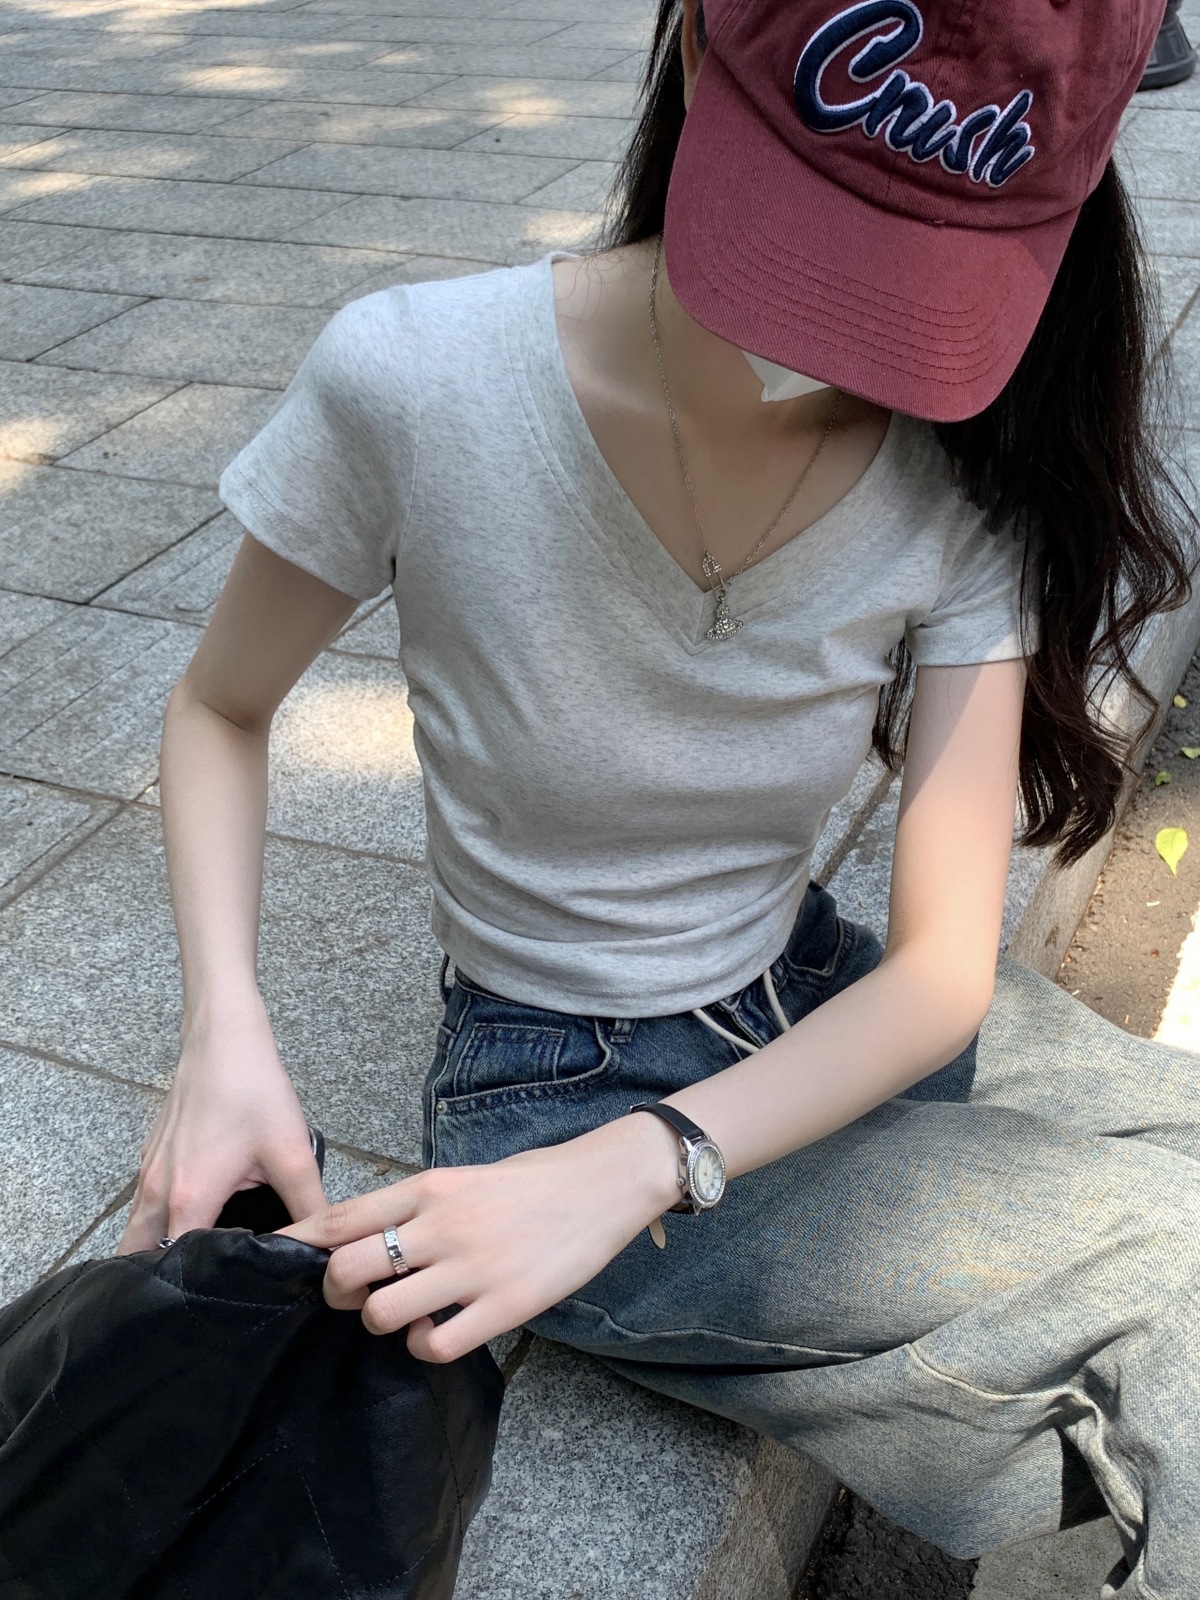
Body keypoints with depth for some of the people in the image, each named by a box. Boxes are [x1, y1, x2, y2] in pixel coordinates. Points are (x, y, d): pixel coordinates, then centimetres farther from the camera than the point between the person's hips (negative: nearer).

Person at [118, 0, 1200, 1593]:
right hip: (554, 1087, -4)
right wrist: (227, 1027, -21)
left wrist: (632, 1171, -29)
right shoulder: (415, 384, -22)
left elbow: (944, 961, -14)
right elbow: (220, 712, -4)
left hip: (819, 1008, 4)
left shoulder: (967, 469, -14)